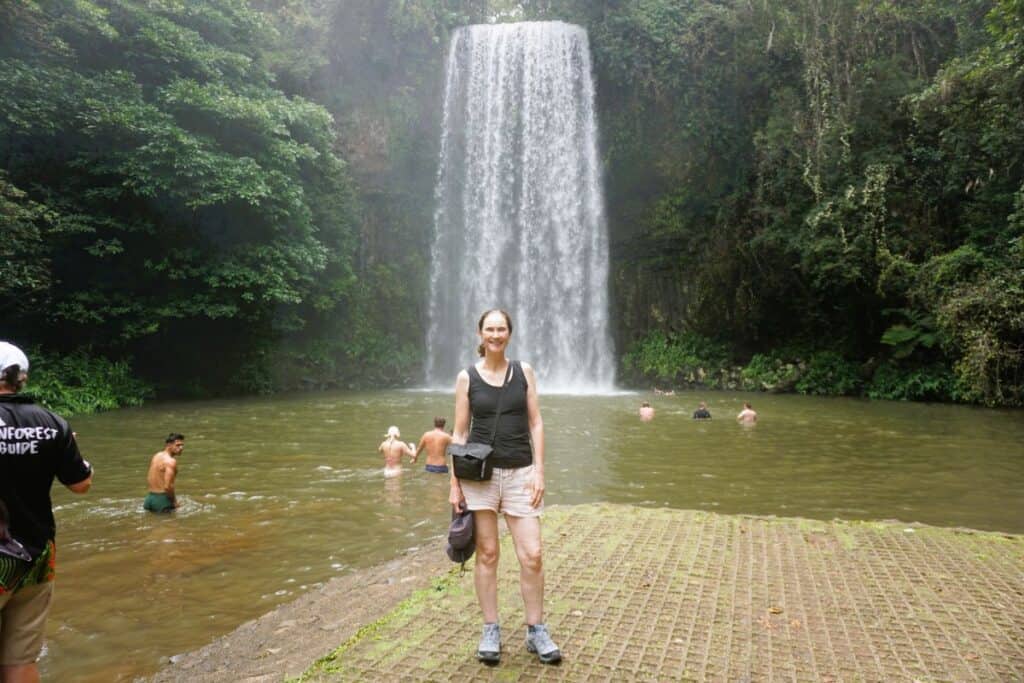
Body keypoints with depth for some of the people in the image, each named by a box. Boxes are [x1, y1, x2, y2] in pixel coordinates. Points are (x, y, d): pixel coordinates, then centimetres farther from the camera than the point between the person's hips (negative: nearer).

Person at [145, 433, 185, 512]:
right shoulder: (171, 461, -17)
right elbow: (167, 486, -24)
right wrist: (174, 500, -10)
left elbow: (149, 479, 18)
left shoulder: (156, 456, 11)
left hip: (150, 497, 9)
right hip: (162, 499, -9)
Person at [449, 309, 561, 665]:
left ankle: (536, 630, 18)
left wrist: (539, 472, -4)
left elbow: (536, 424, 4)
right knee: (487, 555, 7)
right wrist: (454, 484, -1)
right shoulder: (467, 377, 1)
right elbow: (459, 433, 2)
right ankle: (491, 631, 21)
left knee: (532, 556, 0)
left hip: (520, 474, 1)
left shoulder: (524, 371, 4)